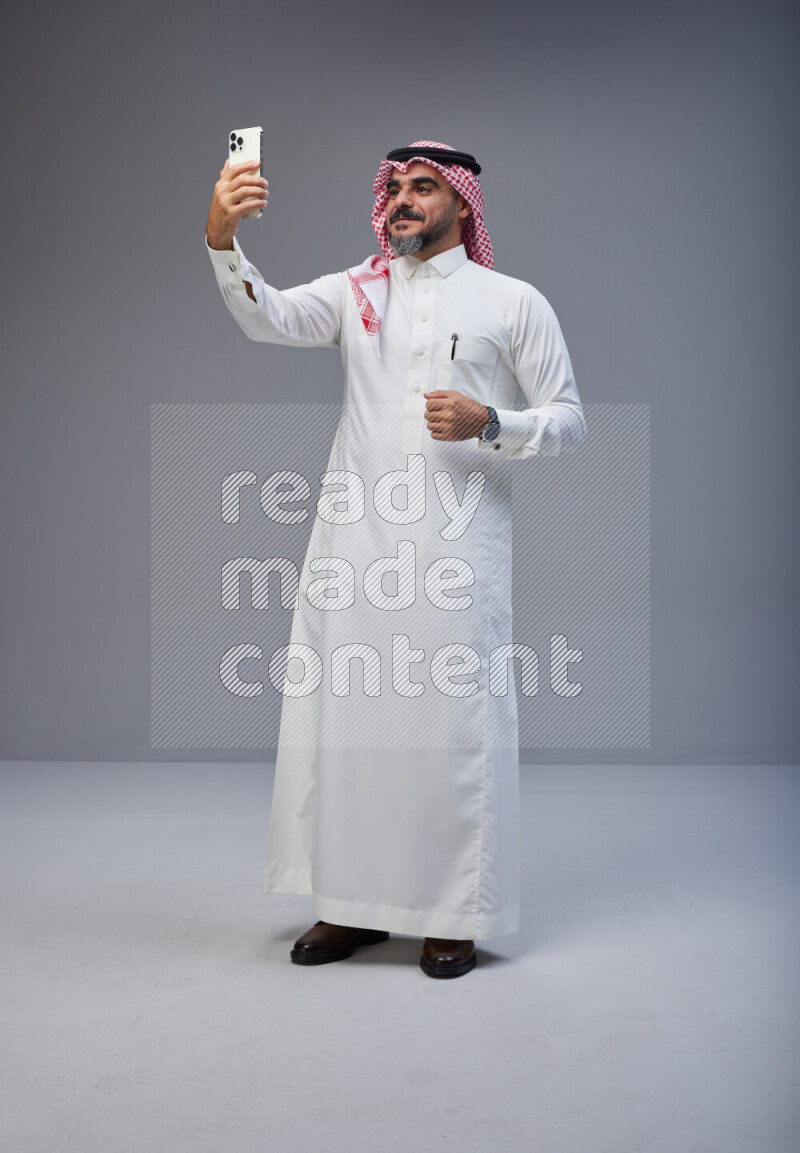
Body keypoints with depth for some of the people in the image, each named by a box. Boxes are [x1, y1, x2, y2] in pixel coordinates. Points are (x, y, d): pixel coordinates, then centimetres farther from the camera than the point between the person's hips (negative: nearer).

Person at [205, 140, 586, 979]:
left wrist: (488, 423, -12)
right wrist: (222, 240, -22)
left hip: (455, 546, -3)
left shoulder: (515, 303, 7)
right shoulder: (356, 292, 13)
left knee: (453, 722, -1)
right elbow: (267, 319, -5)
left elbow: (568, 422, 6)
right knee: (340, 714, 6)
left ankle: (454, 915, 14)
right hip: (353, 539, 3)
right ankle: (352, 904, 20)